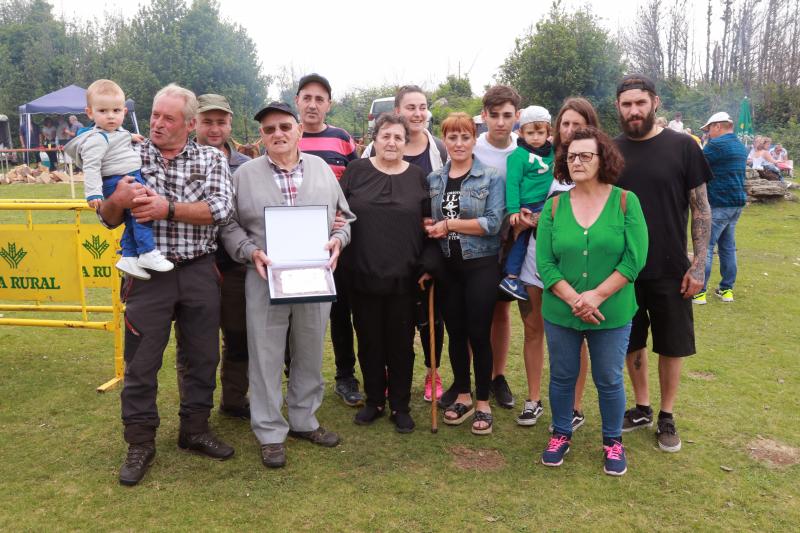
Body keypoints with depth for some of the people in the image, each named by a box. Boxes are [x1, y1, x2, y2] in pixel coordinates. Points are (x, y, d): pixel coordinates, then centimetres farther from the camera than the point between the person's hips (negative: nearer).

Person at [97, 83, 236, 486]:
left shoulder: (211, 159, 2)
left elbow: (220, 209, -13)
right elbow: (107, 218, 3)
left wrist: (167, 208, -22)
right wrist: (117, 200, -20)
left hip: (200, 272, 1)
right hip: (149, 273, 0)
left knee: (203, 357, 11)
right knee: (141, 362, 4)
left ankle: (195, 430, 29)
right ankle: (140, 443, 20)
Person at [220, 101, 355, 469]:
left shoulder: (322, 169, 10)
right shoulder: (245, 174, 3)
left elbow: (345, 216, 14)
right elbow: (230, 226, 4)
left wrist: (337, 239, -5)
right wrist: (251, 252, -11)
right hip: (266, 279, -2)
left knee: (310, 354, 13)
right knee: (266, 357, 4)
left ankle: (303, 420, 31)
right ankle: (270, 433, 18)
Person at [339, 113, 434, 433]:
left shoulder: (418, 177, 5)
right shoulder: (356, 171, 3)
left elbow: (428, 224, 9)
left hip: (403, 276, 0)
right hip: (362, 274, 0)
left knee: (401, 343, 8)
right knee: (369, 341, 11)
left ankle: (400, 406, 23)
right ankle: (374, 401, 29)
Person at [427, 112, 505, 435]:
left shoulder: (491, 178, -4)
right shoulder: (433, 179, 8)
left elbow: (493, 222, -14)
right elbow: (427, 221, 13)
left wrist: (449, 224, -15)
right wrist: (430, 227, -9)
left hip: (480, 265, -4)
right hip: (447, 266, 4)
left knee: (479, 333, 1)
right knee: (455, 332, 11)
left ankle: (483, 403, 16)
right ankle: (462, 396, 27)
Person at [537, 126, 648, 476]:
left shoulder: (626, 201, -6)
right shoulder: (554, 206, -2)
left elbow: (634, 258, -11)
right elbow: (545, 263, -6)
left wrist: (596, 296, -18)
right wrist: (574, 300, -17)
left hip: (613, 314, -1)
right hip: (560, 313, 2)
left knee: (609, 380, 12)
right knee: (562, 377, 15)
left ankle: (613, 441, 34)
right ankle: (561, 434, 36)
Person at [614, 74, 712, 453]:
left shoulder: (682, 147, -6)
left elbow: (700, 207, -4)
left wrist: (699, 264, -9)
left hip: (670, 269, -2)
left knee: (671, 345, 9)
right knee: (632, 342, 14)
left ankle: (667, 417, 27)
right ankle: (642, 408, 32)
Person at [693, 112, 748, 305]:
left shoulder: (717, 144, -14)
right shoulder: (740, 146, 15)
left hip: (718, 204, -9)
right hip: (737, 202, 9)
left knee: (705, 246, -5)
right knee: (728, 247, 13)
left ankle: (699, 291, -5)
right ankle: (727, 289, 18)